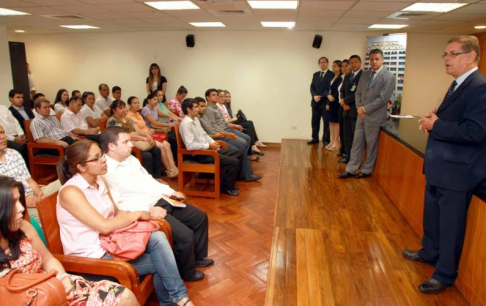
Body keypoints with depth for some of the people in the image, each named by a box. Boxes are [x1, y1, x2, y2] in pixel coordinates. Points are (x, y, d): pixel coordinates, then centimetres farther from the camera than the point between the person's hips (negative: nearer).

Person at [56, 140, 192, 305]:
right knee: (159, 263, -14)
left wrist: (135, 216, -9)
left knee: (157, 237, -17)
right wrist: (137, 214, -14)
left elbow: (116, 213, 12)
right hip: (92, 257, -7)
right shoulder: (70, 192, -20)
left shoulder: (99, 181, 5)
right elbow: (104, 226, -26)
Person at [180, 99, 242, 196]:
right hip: (200, 154, -10)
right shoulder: (185, 124, -18)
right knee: (233, 161, -19)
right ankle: (226, 187, 0)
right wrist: (209, 146, -19)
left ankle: (230, 181, 20)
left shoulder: (196, 119, 12)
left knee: (238, 153, 9)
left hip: (207, 149, 10)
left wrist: (213, 143, 1)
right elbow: (190, 145, -26)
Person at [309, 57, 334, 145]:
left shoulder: (332, 74, -2)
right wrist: (314, 96, -10)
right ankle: (315, 138, 20)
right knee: (315, 122, 9)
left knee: (326, 122, 0)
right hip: (315, 102, 5)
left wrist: (321, 97, -16)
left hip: (325, 102, -5)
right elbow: (312, 87, 9)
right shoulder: (315, 74, 17)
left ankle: (326, 140, 8)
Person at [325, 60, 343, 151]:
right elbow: (329, 90, 10)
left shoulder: (341, 78, -9)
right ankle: (332, 141, 17)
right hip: (330, 102, 8)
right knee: (331, 122, 10)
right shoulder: (332, 78, 15)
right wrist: (327, 103, 2)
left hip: (336, 103, -8)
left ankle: (336, 142, 5)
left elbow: (339, 91, -15)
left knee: (336, 122, -2)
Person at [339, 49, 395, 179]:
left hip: (374, 117, -6)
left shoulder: (389, 77, -9)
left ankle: (366, 170, 20)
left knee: (371, 146, 6)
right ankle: (351, 169, 16)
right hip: (361, 115, 6)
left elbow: (383, 98, -15)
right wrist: (359, 108, -5)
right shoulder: (365, 74, 11)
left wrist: (365, 109, -14)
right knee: (357, 143, 9)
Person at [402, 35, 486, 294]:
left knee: (450, 225, 6)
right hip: (439, 168, 9)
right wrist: (433, 119, -4)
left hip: (456, 171, -9)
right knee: (432, 216, 24)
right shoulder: (458, 85, 11)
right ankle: (430, 253, 45)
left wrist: (435, 125, -21)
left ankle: (445, 274, 24)